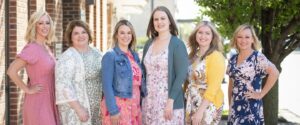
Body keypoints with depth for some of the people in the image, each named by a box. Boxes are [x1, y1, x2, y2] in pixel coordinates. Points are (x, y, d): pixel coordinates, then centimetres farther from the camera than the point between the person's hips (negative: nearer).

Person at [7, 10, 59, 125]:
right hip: (38, 103, -9)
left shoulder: (45, 48, 10)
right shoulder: (32, 48, -16)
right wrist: (27, 89, -16)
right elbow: (11, 71, -24)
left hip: (48, 100, 9)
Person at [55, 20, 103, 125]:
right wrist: (78, 108, -21)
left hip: (97, 108, 6)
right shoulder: (67, 57, -11)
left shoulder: (97, 53, 9)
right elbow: (64, 85, -18)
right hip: (75, 109, -6)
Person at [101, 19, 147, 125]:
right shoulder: (110, 56, -7)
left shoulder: (135, 55, 13)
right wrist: (113, 110, -17)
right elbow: (107, 85, -12)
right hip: (118, 106, -6)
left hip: (134, 106, 6)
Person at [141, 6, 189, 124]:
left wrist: (171, 100, -17)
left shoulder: (177, 44, -6)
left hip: (168, 101, -5)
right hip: (148, 101, 5)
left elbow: (181, 75, -11)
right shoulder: (149, 44, 9)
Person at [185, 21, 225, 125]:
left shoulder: (216, 56, -12)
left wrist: (200, 110, -20)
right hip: (191, 105, 6)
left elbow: (213, 88, -17)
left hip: (208, 106, -6)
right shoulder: (193, 55, 8)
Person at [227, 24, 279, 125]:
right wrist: (229, 104, 12)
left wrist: (261, 94, -18)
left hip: (251, 107, -5)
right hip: (235, 108, 5)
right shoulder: (233, 59, 10)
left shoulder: (257, 57, -8)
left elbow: (274, 73, -21)